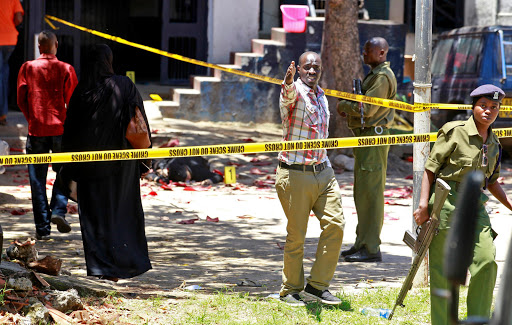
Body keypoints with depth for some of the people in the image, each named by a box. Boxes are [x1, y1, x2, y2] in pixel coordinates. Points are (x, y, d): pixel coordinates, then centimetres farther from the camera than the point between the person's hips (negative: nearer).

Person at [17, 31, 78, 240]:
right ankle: (58, 211, -4)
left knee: (38, 180, 5)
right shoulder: (66, 69, -2)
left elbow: (21, 100, 2)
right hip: (60, 129, 0)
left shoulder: (27, 68, 0)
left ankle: (42, 228, 4)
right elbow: (72, 101, -1)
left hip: (36, 130, 0)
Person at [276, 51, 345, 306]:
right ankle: (290, 290, 14)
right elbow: (289, 93, -35)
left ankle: (317, 285, 6)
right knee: (296, 235, -1)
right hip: (295, 174, -7)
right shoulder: (295, 92, -8)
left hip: (323, 172, 7)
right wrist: (288, 81, -58)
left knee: (335, 225, -4)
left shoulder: (321, 96, 15)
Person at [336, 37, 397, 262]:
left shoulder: (383, 77, -15)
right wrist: (349, 109, 7)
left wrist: (344, 105, -7)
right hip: (365, 136, 11)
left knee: (370, 192, -10)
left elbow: (367, 109, -22)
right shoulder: (373, 75, 19)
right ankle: (362, 243, 22)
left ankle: (371, 249, -10)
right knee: (362, 192, 15)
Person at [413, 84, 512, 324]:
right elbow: (430, 168, -5)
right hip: (446, 201, -5)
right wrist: (423, 203, -12)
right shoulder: (455, 132, -6)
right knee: (442, 269, -1)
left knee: (487, 261, -10)